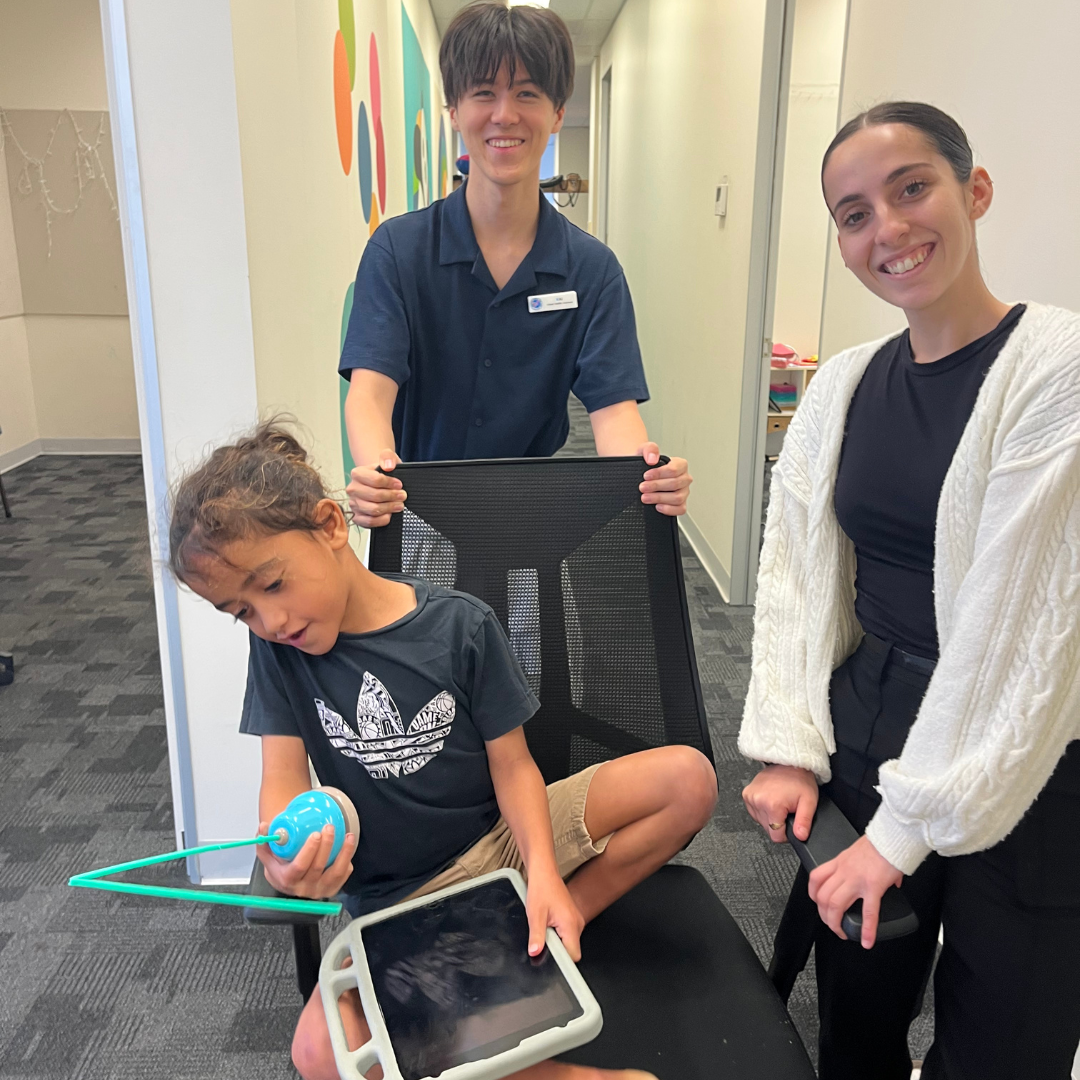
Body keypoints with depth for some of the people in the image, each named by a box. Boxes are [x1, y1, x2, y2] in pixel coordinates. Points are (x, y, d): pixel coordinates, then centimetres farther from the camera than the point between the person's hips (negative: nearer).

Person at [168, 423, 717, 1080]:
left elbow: (511, 763, -9)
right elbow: (284, 775, -12)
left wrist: (543, 873, -25)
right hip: (394, 897, 1)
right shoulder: (278, 652, -5)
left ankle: (548, 929, -9)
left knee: (688, 779, -16)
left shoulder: (461, 624, -11)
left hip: (500, 839, 0)